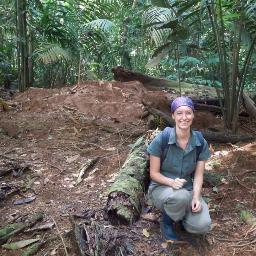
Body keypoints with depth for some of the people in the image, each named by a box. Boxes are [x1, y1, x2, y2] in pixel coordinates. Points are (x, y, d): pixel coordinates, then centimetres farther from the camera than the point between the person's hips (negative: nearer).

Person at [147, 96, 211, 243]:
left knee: (203, 226, -22)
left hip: (188, 189, 3)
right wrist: (171, 182, -29)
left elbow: (198, 175, -4)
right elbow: (154, 173, -10)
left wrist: (196, 197, -20)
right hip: (162, 188, -3)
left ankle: (180, 213, 13)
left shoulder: (200, 142, -7)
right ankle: (167, 221, -3)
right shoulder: (161, 139, -17)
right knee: (180, 196, -38)